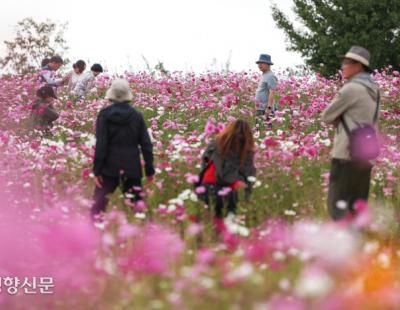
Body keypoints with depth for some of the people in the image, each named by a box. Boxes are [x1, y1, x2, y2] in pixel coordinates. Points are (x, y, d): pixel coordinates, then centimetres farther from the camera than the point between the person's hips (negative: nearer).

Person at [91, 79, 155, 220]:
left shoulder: (105, 114, -5)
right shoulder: (136, 115, 3)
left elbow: (101, 144, -9)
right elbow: (146, 144, 2)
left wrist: (97, 170, -6)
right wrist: (150, 170, 7)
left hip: (110, 166, -2)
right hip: (132, 167, 2)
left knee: (99, 204, 5)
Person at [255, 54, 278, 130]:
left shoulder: (270, 76, -13)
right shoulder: (264, 75, 17)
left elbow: (272, 93, -20)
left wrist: (269, 107, -25)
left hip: (266, 109, -10)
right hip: (260, 108, 10)